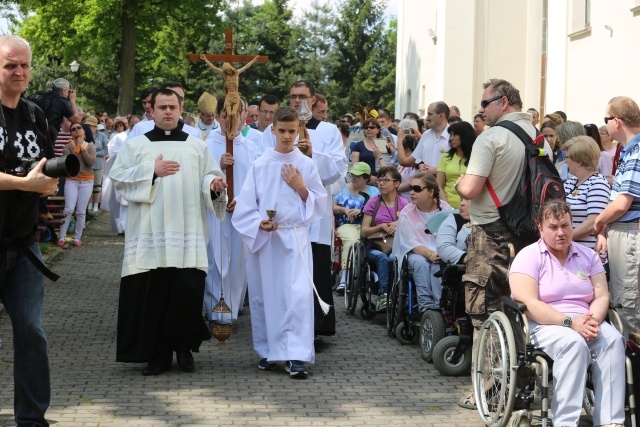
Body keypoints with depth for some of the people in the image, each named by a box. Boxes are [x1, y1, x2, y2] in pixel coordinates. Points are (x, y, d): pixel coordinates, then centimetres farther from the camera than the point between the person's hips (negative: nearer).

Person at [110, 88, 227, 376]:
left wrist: (214, 185, -11)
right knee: (152, 294, -3)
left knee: (188, 289, -10)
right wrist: (152, 170, -7)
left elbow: (209, 177, 11)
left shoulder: (197, 146, 15)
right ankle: (158, 354, 7)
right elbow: (117, 176, 2)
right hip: (149, 234, 0)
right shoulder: (137, 145, 11)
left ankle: (184, 346, 10)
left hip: (187, 235, 0)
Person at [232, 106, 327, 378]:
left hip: (295, 237, -1)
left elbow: (319, 205, 6)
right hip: (263, 238, 1)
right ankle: (268, 352, 18)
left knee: (298, 294, -13)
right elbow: (244, 206, 2)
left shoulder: (306, 165, 4)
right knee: (265, 295, 5)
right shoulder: (259, 166, 3)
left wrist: (300, 188, -9)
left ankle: (296, 355, -12)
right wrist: (259, 223, -15)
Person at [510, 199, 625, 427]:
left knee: (613, 339, -28)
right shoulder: (528, 257, 1)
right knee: (574, 343, -36)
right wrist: (570, 323, -21)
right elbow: (529, 304, -12)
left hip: (585, 322, 4)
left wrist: (592, 321, -16)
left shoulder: (588, 256, 17)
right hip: (543, 325, -4)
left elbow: (602, 296, 7)